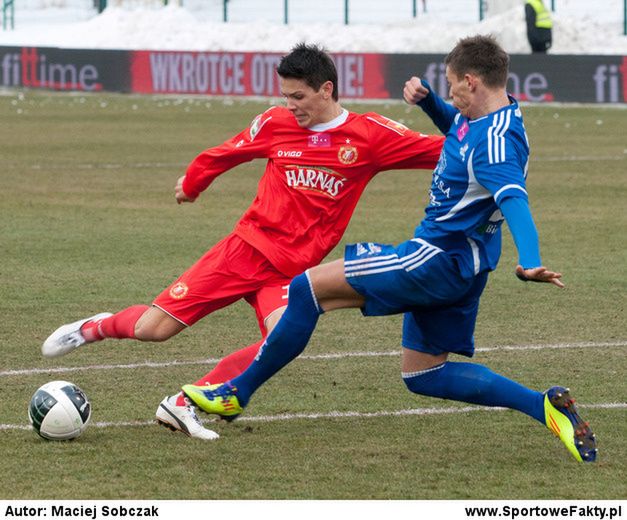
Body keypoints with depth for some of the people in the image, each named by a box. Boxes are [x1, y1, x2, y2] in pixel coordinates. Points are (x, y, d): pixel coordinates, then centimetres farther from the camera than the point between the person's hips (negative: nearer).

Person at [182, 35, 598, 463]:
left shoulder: (494, 142, -23)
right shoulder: (477, 117, 8)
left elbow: (514, 199, -40)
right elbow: (454, 124, 32)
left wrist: (530, 263, -57)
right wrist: (426, 99, 10)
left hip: (440, 258, -11)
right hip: (452, 264, 11)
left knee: (309, 287, -8)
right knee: (424, 376, 18)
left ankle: (237, 394, 1)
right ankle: (545, 407, 7)